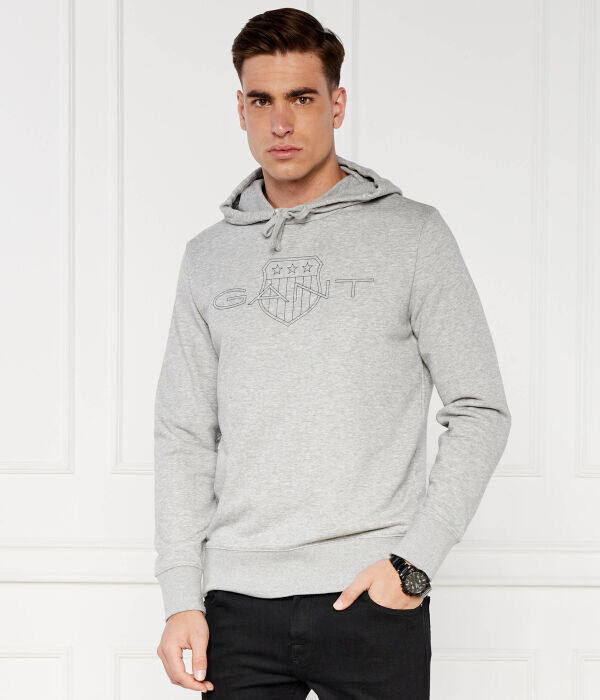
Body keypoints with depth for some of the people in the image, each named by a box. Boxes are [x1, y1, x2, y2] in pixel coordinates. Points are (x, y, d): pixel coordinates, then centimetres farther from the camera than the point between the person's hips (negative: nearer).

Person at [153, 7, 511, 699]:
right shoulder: (209, 256, 11)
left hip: (373, 598, -2)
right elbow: (184, 434, 10)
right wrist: (181, 594, 2)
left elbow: (480, 412, 1)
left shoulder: (411, 233, 2)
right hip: (237, 600, 3)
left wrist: (415, 561, -8)